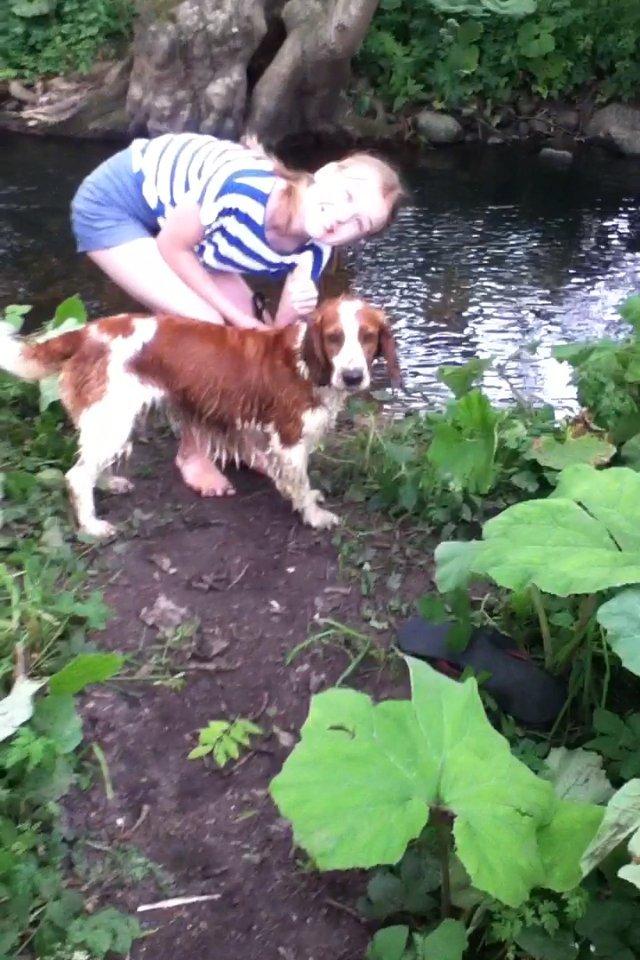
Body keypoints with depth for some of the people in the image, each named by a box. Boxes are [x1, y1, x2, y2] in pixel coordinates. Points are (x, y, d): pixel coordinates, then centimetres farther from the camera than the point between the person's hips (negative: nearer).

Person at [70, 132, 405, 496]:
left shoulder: (314, 250, -17)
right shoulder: (246, 187, -38)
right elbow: (173, 247, -23)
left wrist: (294, 311, -32)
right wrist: (237, 317, -22)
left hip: (168, 210, 7)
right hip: (113, 206, -6)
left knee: (247, 312, 1)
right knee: (206, 325, -17)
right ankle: (193, 454, 6)